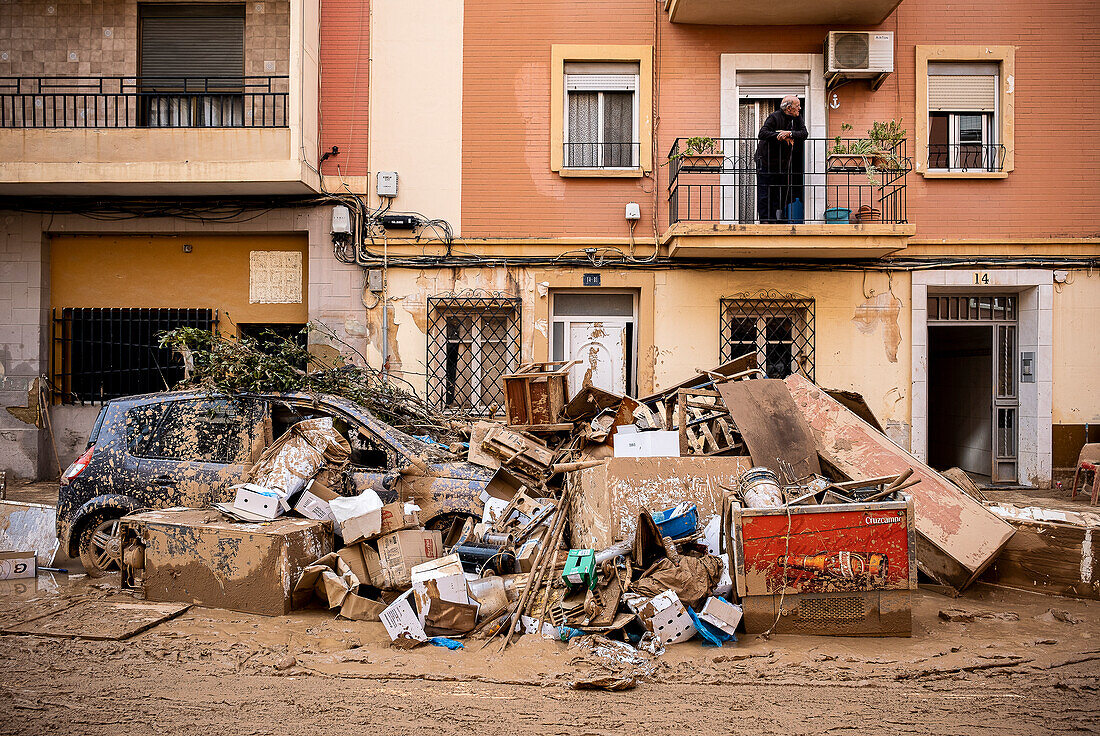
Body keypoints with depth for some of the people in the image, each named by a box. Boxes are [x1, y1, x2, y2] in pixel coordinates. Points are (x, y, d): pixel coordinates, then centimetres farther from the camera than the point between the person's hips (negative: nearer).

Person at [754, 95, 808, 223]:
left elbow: (805, 133, -9)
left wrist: (790, 133, -25)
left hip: (783, 163, 6)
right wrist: (779, 135, -33)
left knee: (780, 194, 8)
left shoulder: (797, 118, 2)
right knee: (764, 195, -6)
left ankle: (776, 220, 14)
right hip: (766, 161, -6)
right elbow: (762, 134, -27)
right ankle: (765, 220, 0)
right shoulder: (774, 117, -15)